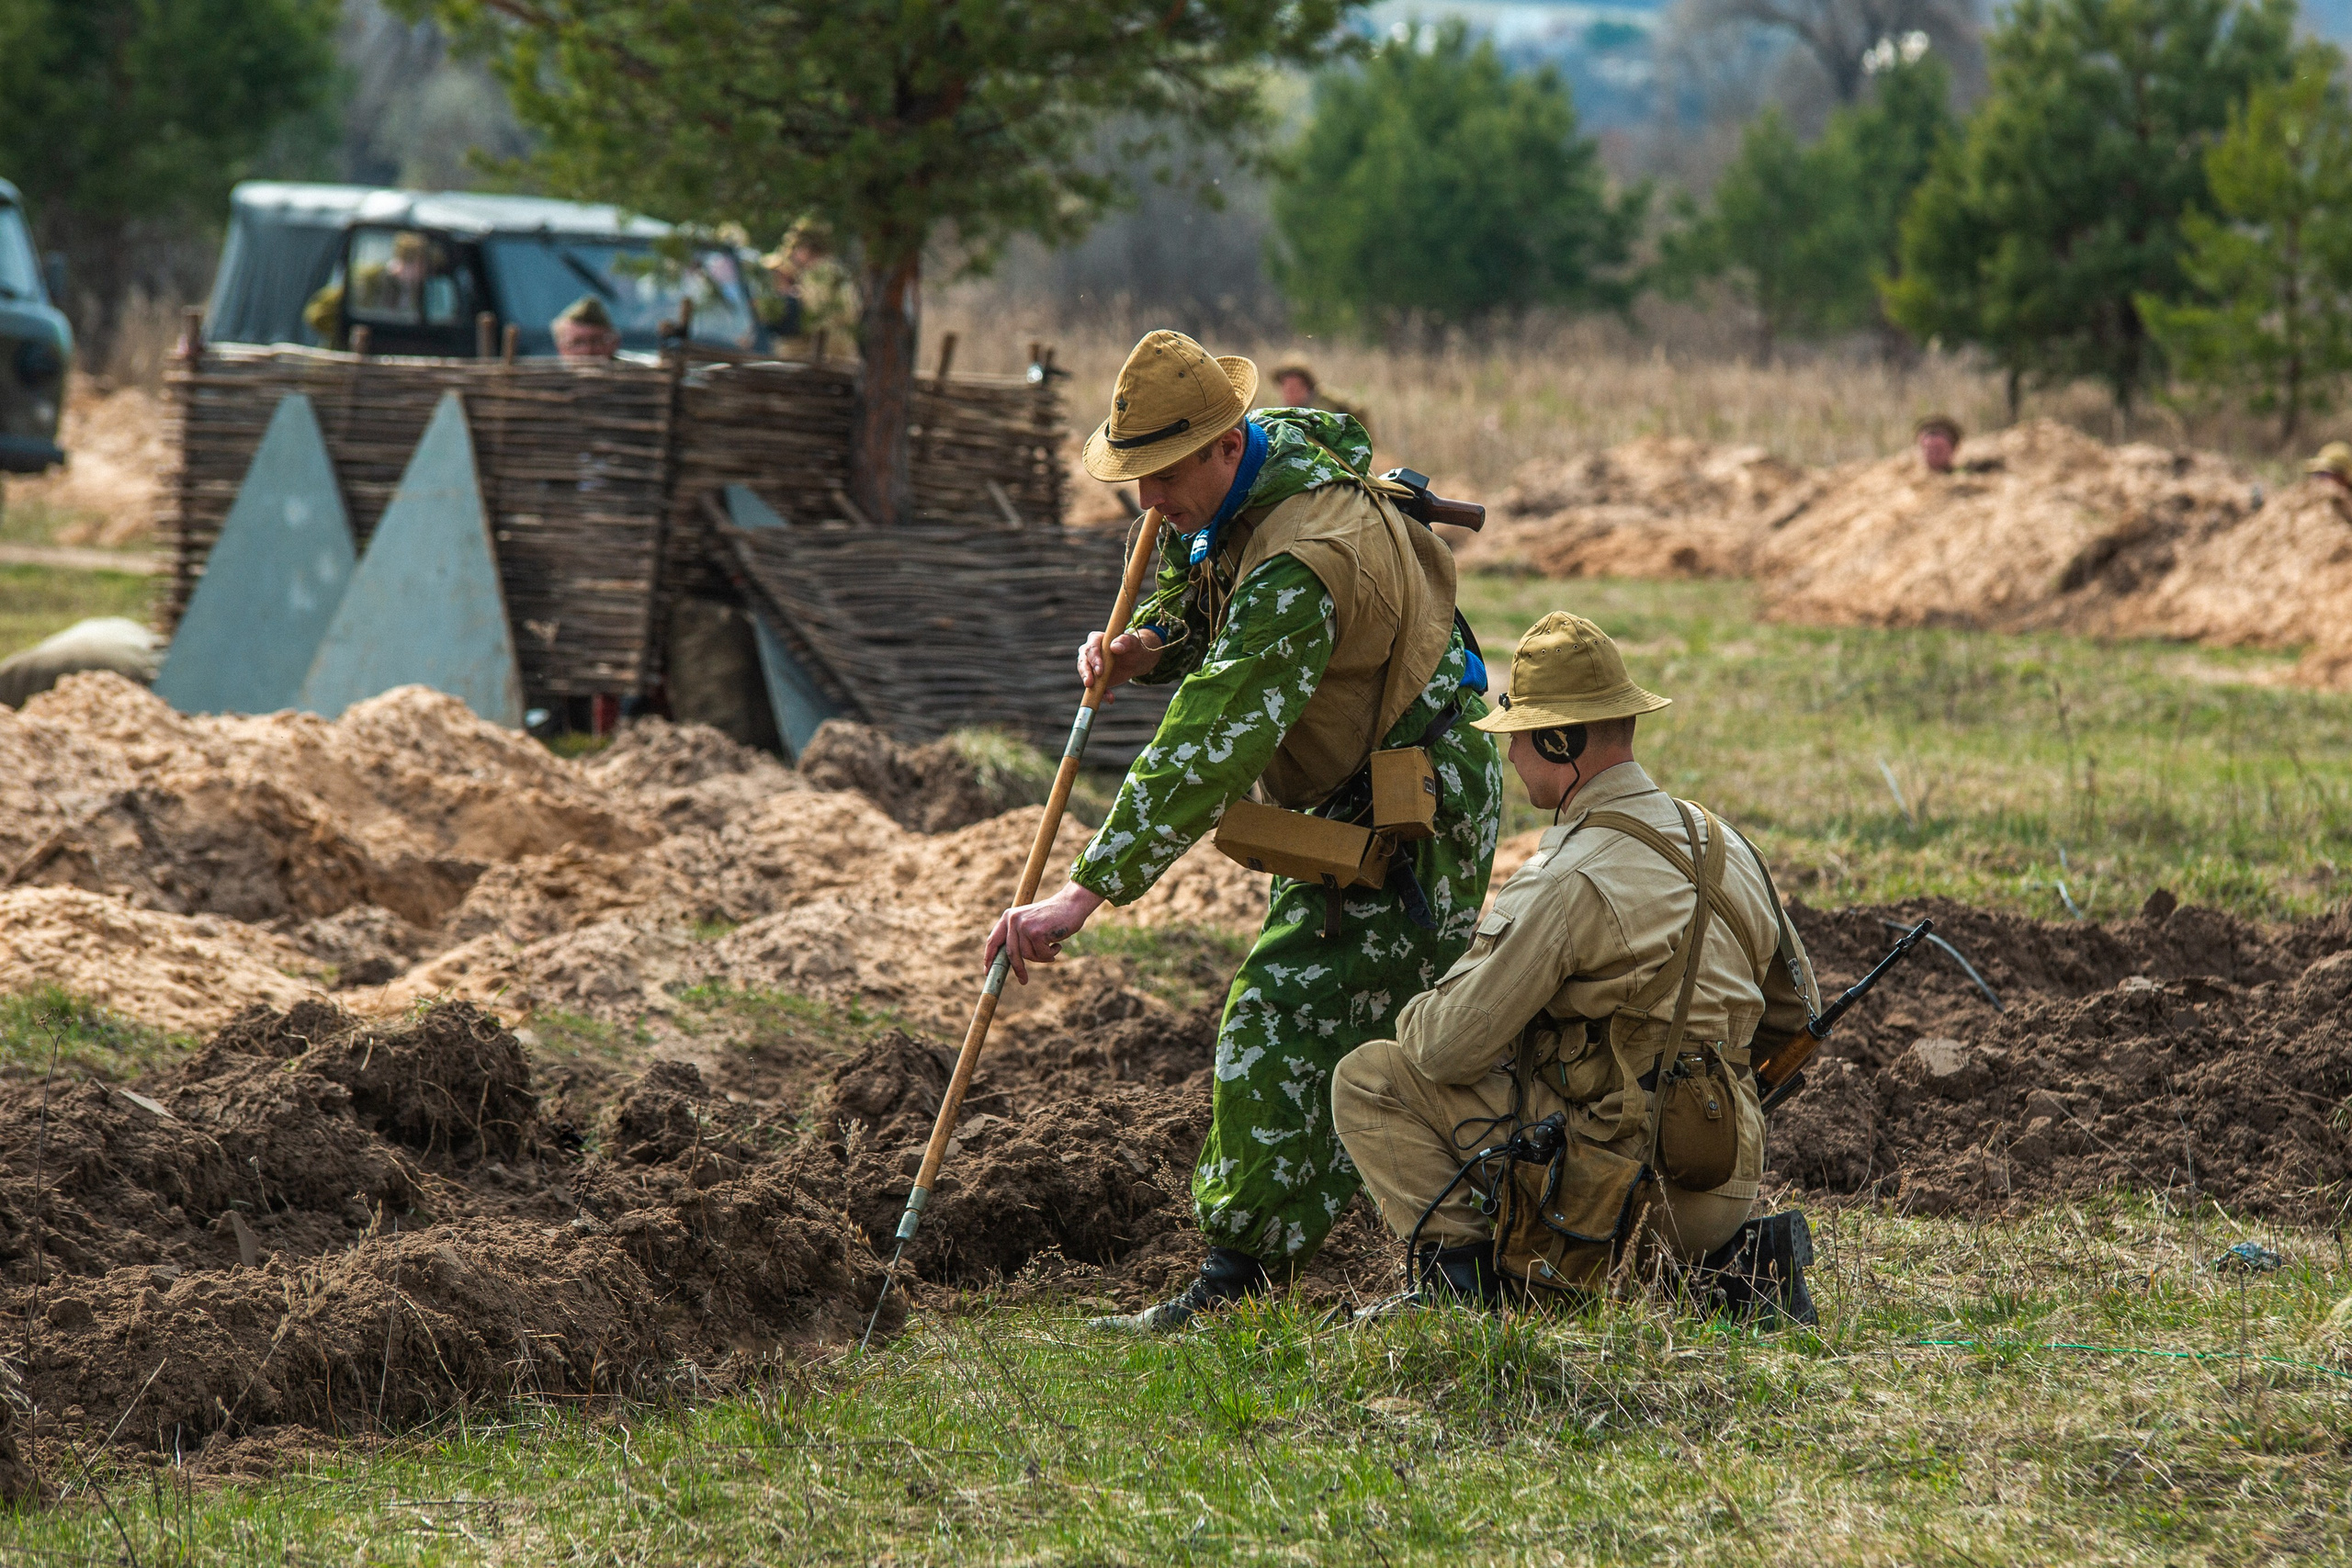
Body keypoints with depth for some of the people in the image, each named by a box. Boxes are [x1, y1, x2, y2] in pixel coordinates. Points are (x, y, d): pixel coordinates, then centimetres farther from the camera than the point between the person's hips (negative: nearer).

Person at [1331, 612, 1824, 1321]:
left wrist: (1416, 1015, 10)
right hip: (1726, 1186, 7)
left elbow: (1450, 1048, -13)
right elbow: (1794, 1007, 20)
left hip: (1617, 1190, -6)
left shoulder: (1566, 883, -16)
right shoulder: (1724, 845, 8)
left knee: (1370, 1078, 1)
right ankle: (1727, 1256, 14)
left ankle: (1461, 1268, -6)